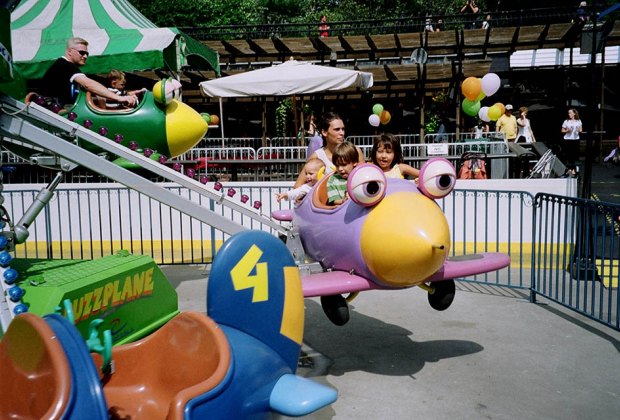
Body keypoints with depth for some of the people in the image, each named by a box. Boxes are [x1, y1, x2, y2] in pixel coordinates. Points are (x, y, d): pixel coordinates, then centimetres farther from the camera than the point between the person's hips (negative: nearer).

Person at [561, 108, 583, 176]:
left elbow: (581, 130, 12)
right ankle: (569, 168, 8)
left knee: (575, 155, 1)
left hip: (576, 139, 1)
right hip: (567, 140, -1)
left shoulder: (578, 121, 6)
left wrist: (579, 130, -10)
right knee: (568, 155, -2)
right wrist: (567, 130, -13)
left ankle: (573, 169, 9)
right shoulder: (566, 121, 1)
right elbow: (562, 130, 6)